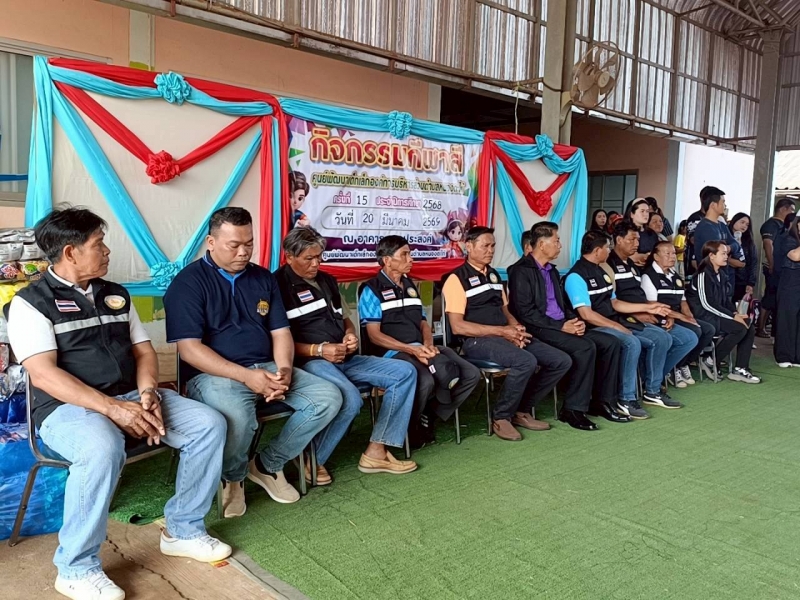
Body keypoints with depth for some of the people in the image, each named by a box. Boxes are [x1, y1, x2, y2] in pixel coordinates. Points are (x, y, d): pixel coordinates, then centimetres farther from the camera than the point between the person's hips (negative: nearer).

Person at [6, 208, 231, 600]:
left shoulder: (116, 296, 15)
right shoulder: (31, 302, -5)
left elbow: (143, 351, 14)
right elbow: (44, 375, -16)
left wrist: (148, 394, -9)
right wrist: (113, 409, -25)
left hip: (131, 398, 6)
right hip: (68, 407, -6)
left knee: (209, 424, -12)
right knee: (104, 448, -40)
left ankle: (183, 530, 3)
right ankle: (76, 568, -17)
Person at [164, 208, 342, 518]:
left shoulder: (263, 278, 13)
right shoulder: (189, 282, -5)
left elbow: (281, 332, 11)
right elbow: (189, 349, -14)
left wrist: (284, 369, -12)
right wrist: (246, 376, -23)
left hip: (267, 368, 6)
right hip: (214, 374, -6)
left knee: (329, 397, -13)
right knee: (237, 416, -38)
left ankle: (267, 464, 5)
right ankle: (232, 476, -1)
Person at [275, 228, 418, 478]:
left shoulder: (326, 280, 20)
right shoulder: (278, 285, -5)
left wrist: (350, 334, 5)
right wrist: (318, 350, -20)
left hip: (344, 359, 9)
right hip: (308, 361, -8)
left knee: (404, 372, -4)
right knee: (350, 398, -36)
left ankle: (376, 452, -7)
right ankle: (313, 460, -11)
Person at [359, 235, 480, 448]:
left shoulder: (410, 286, 21)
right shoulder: (372, 290, -3)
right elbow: (374, 335, -10)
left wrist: (428, 344, -5)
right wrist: (411, 349, -19)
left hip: (422, 349, 7)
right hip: (394, 353, -7)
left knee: (471, 374, -8)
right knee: (425, 381, -36)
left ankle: (429, 414, 5)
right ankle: (408, 426, -8)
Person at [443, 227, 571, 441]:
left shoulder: (494, 275, 20)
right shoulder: (457, 279, -6)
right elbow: (457, 326, -14)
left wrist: (516, 328, -2)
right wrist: (501, 331, -15)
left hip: (506, 336, 8)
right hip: (477, 341, -8)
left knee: (562, 360, -5)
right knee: (526, 361, -33)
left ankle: (522, 410, 8)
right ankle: (501, 417, -11)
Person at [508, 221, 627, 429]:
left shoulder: (552, 270, 19)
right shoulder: (521, 271, -9)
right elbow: (525, 313, -17)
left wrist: (574, 320, 1)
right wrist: (561, 326, -18)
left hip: (561, 326, 9)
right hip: (539, 329, -9)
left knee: (610, 342, -4)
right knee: (585, 347, -29)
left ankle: (601, 401, 3)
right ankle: (572, 409, -18)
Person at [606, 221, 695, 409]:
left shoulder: (633, 266, 24)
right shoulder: (609, 264, -6)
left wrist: (665, 314, 7)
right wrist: (636, 314, -20)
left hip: (646, 319, 10)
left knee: (690, 338, 2)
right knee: (662, 338, -31)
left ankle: (654, 378, 4)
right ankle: (652, 391, -13)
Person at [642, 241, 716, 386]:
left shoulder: (675, 276, 20)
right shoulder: (649, 276, -9)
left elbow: (683, 301, 20)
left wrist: (689, 316, -1)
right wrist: (680, 316, -16)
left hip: (678, 318, 9)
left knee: (709, 329, -6)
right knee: (695, 332, -25)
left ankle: (685, 363, 2)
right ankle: (678, 367, -6)